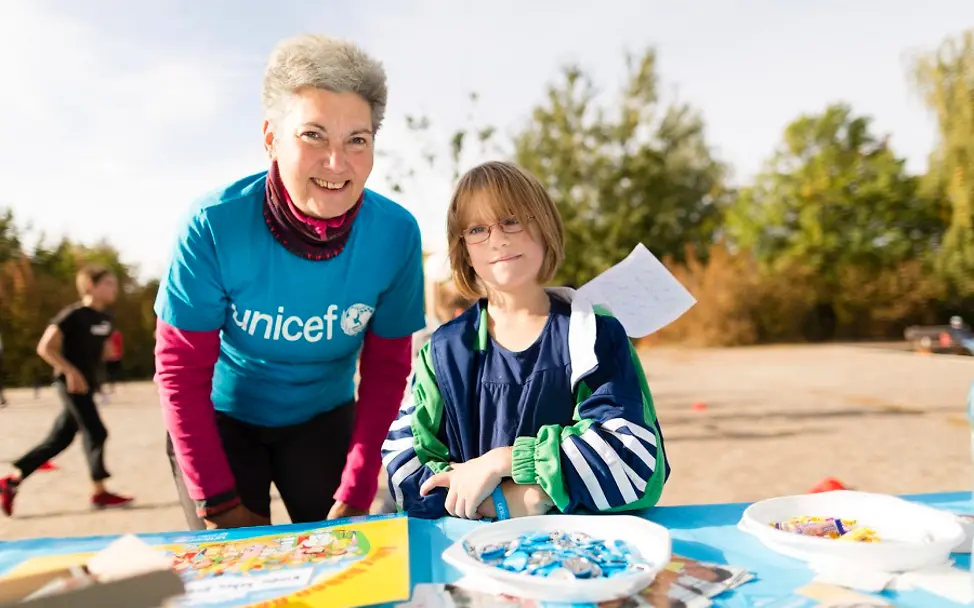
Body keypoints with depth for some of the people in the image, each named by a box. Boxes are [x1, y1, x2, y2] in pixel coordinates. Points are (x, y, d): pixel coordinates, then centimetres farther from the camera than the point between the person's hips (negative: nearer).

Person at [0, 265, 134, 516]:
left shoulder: (106, 319, 9)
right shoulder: (73, 314, -14)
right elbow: (45, 348, -17)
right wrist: (71, 371, -22)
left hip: (87, 384, 8)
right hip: (71, 382, -8)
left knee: (58, 440, 12)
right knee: (95, 433, -8)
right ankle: (99, 492, 1)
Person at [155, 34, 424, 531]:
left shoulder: (397, 234, -21)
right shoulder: (214, 224, -26)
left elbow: (386, 368, -11)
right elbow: (180, 369, -17)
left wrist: (355, 494, -13)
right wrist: (219, 501, -16)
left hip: (324, 419, 2)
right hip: (221, 418, -1)